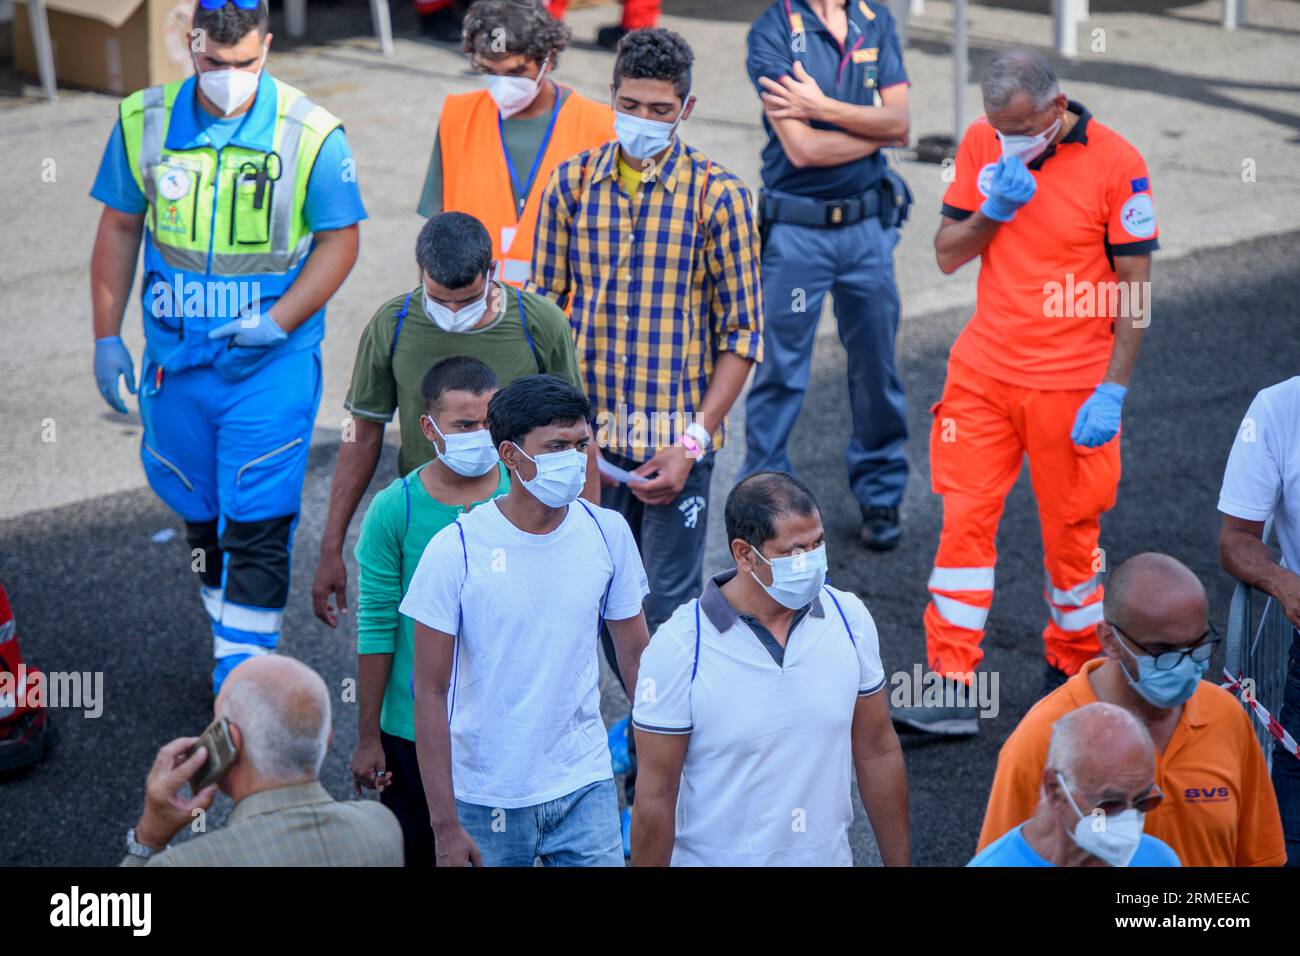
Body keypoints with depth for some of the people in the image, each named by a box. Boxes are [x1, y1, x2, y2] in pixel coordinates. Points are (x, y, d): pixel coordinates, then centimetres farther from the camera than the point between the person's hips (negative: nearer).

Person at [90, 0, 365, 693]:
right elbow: (119, 228, 8)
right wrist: (107, 336, 5)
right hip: (175, 359, 4)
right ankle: (240, 645, 36)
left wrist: (277, 322, -15)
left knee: (257, 527, -6)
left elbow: (339, 240, -4)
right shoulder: (145, 122, -2)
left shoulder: (310, 134, -11)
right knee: (199, 516, 16)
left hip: (273, 361, -4)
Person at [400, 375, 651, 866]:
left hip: (586, 787, 3)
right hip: (487, 799, -2)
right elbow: (430, 692, -10)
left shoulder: (608, 532, -3)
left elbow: (635, 655, 8)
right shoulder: (456, 550, -14)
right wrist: (445, 824, -12)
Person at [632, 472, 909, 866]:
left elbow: (878, 753, 3)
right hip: (717, 857, -3)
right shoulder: (678, 648, -19)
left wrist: (898, 862, 5)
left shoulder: (849, 618, -7)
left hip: (829, 854, 4)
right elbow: (655, 796, -14)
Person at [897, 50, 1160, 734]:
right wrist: (995, 210, -13)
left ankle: (1073, 672, 28)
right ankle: (951, 688, 4)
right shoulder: (981, 144, 1)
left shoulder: (1116, 164, -11)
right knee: (964, 521, -1)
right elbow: (947, 254, 6)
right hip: (983, 371, 3)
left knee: (1071, 532, 8)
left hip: (1071, 385, -3)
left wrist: (1113, 390, -11)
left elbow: (1133, 286, -7)